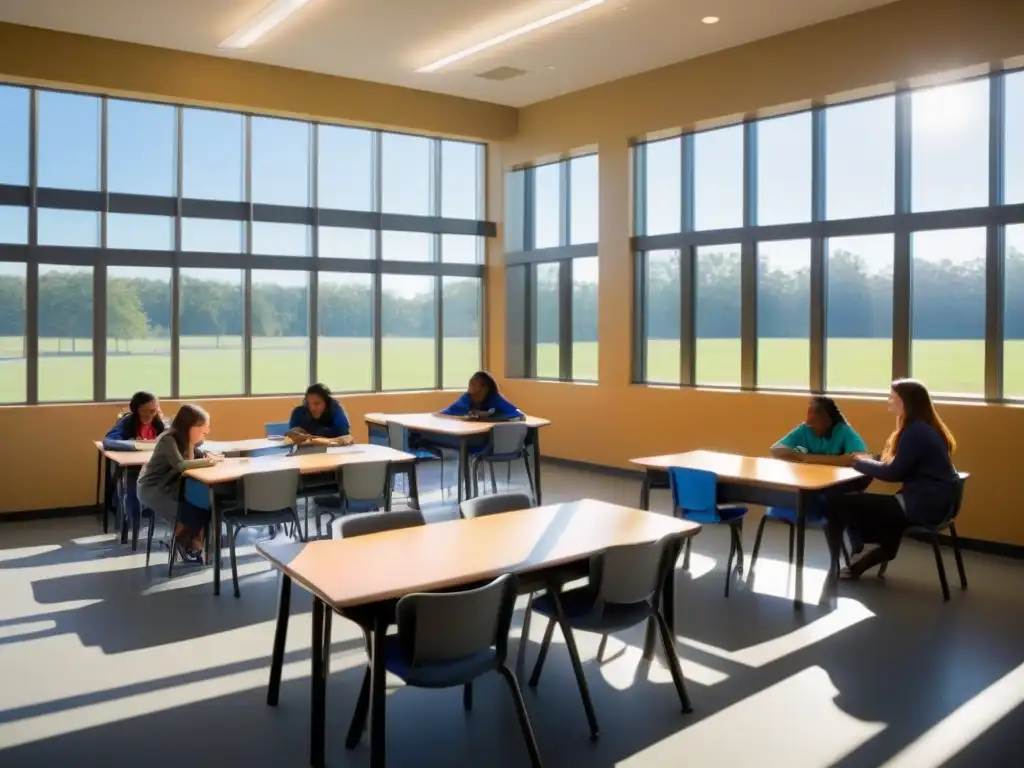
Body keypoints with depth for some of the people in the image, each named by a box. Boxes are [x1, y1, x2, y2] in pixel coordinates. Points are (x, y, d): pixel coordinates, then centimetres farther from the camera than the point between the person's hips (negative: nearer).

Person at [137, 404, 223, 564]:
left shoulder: (188, 439, 0)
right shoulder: (168, 440, -24)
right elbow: (180, 465, -37)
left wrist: (209, 455, -13)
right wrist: (207, 461, -28)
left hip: (172, 487, 8)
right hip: (153, 490, -7)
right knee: (193, 511, -23)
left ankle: (195, 547, -1)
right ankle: (180, 541, 8)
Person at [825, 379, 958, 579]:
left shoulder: (916, 431, -17)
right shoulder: (924, 428, 14)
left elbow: (894, 473, -17)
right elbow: (901, 467, 16)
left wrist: (860, 463, -3)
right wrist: (869, 460, 5)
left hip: (923, 505, -10)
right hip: (930, 500, 10)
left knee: (839, 504, -11)